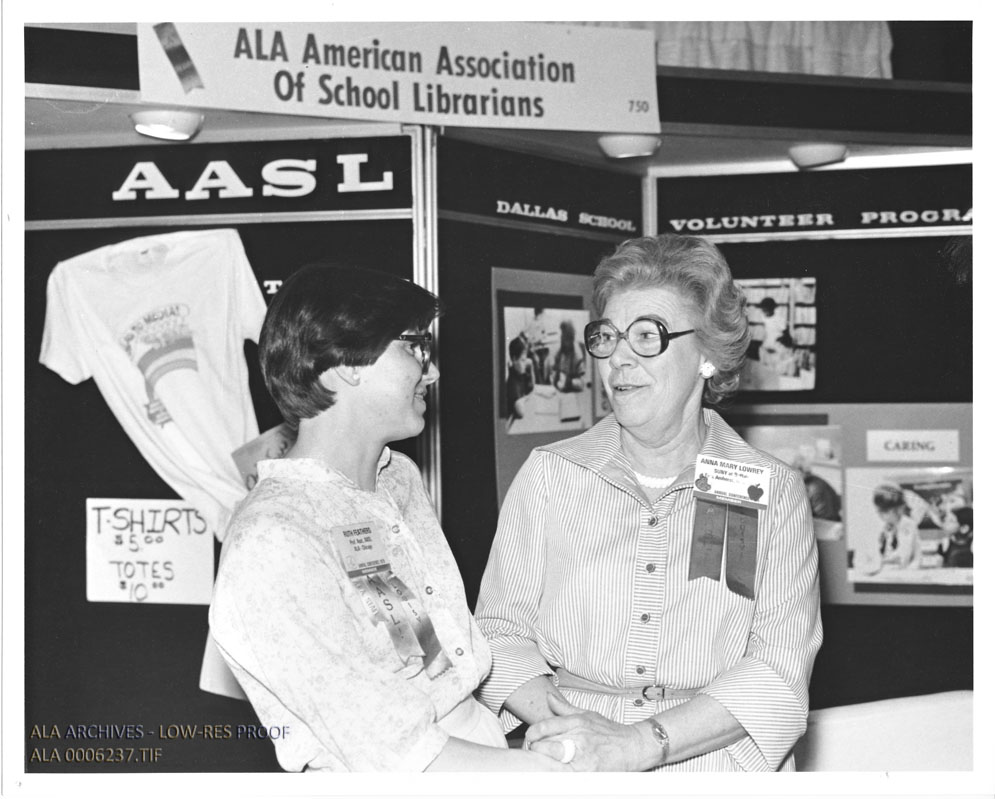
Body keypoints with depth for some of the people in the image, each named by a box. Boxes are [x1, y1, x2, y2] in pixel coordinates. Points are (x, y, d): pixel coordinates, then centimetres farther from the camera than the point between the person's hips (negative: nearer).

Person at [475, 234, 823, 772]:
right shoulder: (547, 475, 9)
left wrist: (633, 745, -18)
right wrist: (559, 719, -15)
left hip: (719, 768, 2)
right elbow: (501, 630, 5)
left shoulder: (773, 492, 4)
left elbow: (778, 670, -5)